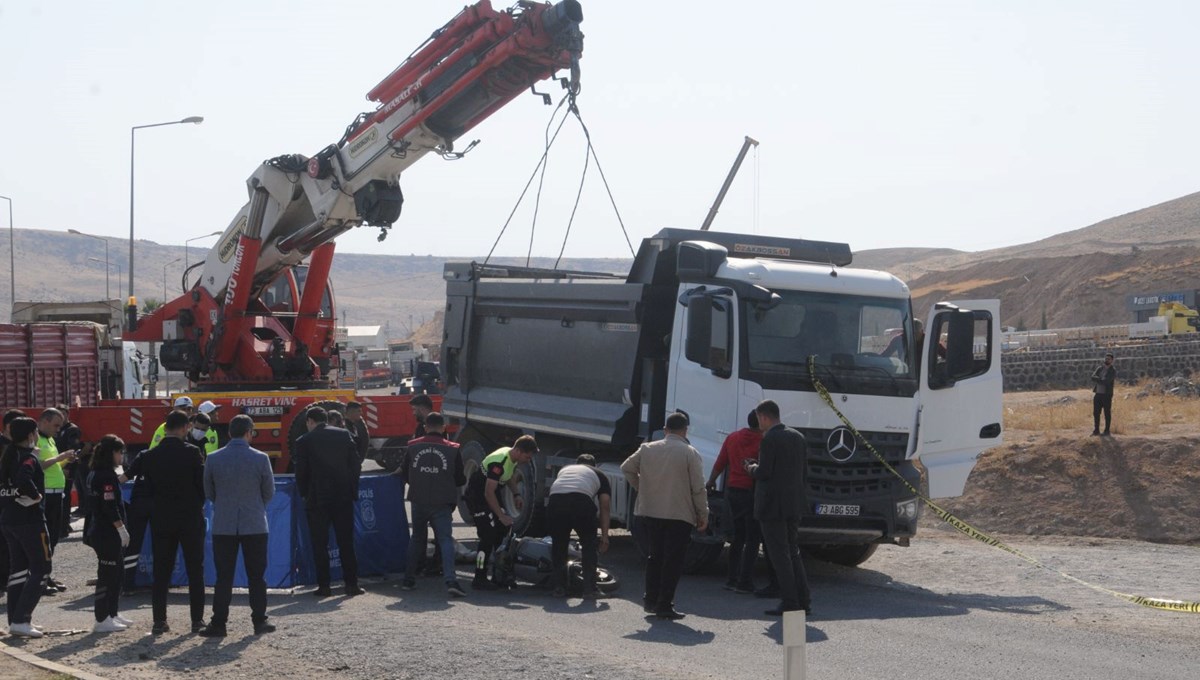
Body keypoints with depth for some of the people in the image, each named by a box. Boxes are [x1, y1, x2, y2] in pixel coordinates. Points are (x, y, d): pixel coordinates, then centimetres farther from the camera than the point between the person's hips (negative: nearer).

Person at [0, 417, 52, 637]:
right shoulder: (29, 457, -14)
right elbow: (24, 480, -33)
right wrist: (35, 495, -18)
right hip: (29, 519, -9)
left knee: (18, 569, 14)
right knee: (40, 569, -4)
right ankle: (21, 621, -11)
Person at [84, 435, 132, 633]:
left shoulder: (93, 474, 14)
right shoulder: (107, 476, -16)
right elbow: (110, 507, -21)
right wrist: (122, 529, -15)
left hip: (97, 531, 10)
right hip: (107, 533, -10)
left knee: (118, 572, 16)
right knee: (107, 574, -5)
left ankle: (113, 613, 22)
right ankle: (102, 620, -2)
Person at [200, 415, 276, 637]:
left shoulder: (213, 459, -4)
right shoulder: (261, 459, -8)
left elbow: (208, 492, 6)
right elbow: (269, 492, 2)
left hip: (223, 525, 1)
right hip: (255, 525, -1)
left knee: (223, 576, 4)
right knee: (256, 576, 9)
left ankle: (218, 623, 3)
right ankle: (259, 621, 12)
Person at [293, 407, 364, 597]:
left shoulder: (304, 441, -5)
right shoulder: (344, 435, 4)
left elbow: (301, 472, -3)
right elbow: (355, 463, 4)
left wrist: (304, 494, 12)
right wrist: (353, 490, 12)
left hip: (317, 499, -3)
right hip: (344, 496, 3)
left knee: (320, 544, 5)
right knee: (346, 542, 8)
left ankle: (324, 585, 4)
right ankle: (351, 583, 8)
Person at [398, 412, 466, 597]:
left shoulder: (413, 447, 1)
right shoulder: (452, 450, -4)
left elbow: (405, 475, 8)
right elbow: (460, 479, 1)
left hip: (419, 503, 3)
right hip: (442, 503, -3)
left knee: (417, 539, 19)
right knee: (445, 539, -5)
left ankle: (409, 579, 22)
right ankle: (450, 580, -22)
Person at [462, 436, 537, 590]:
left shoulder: (512, 458, 0)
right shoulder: (499, 462, -30)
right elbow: (488, 493, -30)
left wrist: (516, 495, 8)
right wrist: (501, 515, -27)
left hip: (491, 495, 10)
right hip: (477, 497, -10)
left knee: (502, 532, 10)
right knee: (488, 537, -15)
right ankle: (479, 579, -9)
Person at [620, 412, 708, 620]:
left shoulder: (647, 449, 4)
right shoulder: (690, 453, -8)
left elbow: (626, 468, 13)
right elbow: (698, 488, -9)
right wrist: (703, 514, 0)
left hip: (650, 512, 4)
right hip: (679, 515, -4)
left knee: (655, 556, 19)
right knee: (673, 560, 1)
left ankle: (651, 599, 22)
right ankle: (665, 605, -1)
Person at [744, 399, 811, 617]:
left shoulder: (770, 439, -15)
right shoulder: (797, 437, 10)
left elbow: (764, 473, -19)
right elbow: (800, 470, 14)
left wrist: (752, 468, 4)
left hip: (773, 506, -8)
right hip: (794, 504, 8)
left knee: (780, 555, -2)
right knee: (793, 553, 16)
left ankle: (790, 603, -2)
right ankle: (803, 601, 15)